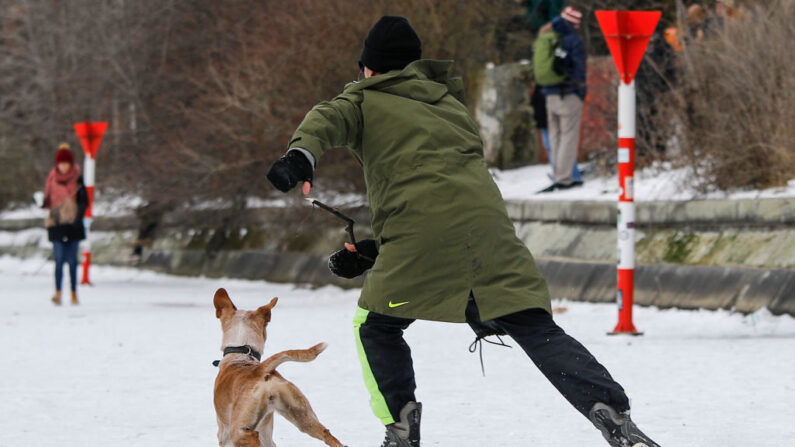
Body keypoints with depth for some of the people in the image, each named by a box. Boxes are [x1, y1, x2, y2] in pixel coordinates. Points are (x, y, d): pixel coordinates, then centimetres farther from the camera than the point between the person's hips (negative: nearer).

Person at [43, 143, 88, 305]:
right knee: (59, 259, -9)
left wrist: (78, 217, -12)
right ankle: (58, 293, -13)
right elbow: (47, 198, 11)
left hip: (73, 225, 0)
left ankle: (74, 293, 12)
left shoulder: (77, 179, 0)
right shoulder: (53, 178, 4)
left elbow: (84, 201, 0)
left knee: (72, 260, 4)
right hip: (57, 224, 0)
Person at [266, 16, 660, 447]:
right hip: (488, 221, 4)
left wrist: (299, 155, -26)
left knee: (376, 327, 17)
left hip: (422, 226, -4)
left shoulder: (365, 101, 19)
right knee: (538, 330, 0)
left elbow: (328, 119, -5)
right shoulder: (451, 105, 35)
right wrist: (374, 249, 29)